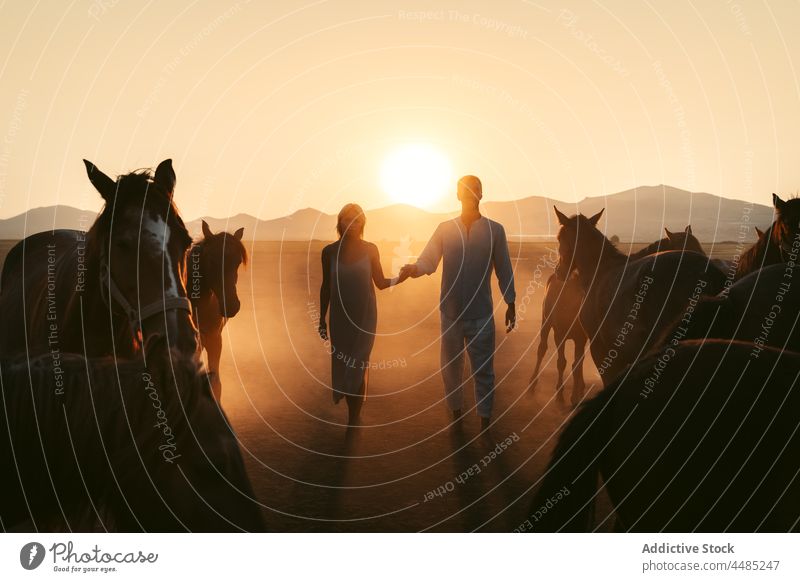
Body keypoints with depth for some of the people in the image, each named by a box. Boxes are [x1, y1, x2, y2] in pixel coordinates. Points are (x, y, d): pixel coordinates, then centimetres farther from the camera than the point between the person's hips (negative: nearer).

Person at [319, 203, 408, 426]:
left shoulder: (370, 249, -5)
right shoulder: (329, 251, -3)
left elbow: (380, 283, 1)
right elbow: (326, 287, 5)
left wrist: (402, 276, -17)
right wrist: (322, 319, 7)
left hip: (364, 316, -1)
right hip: (339, 317, 1)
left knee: (358, 366, -2)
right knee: (342, 364, 7)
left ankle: (354, 419, 8)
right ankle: (354, 415, 27)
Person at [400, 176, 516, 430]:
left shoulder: (495, 230, -2)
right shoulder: (444, 229, 2)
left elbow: (504, 269, 3)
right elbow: (428, 261, -6)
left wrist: (510, 304, 4)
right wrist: (413, 269, -28)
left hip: (481, 315, -2)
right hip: (450, 313, 2)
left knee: (483, 370, 5)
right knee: (450, 367, 12)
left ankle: (484, 422, 18)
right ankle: (455, 415, 31)